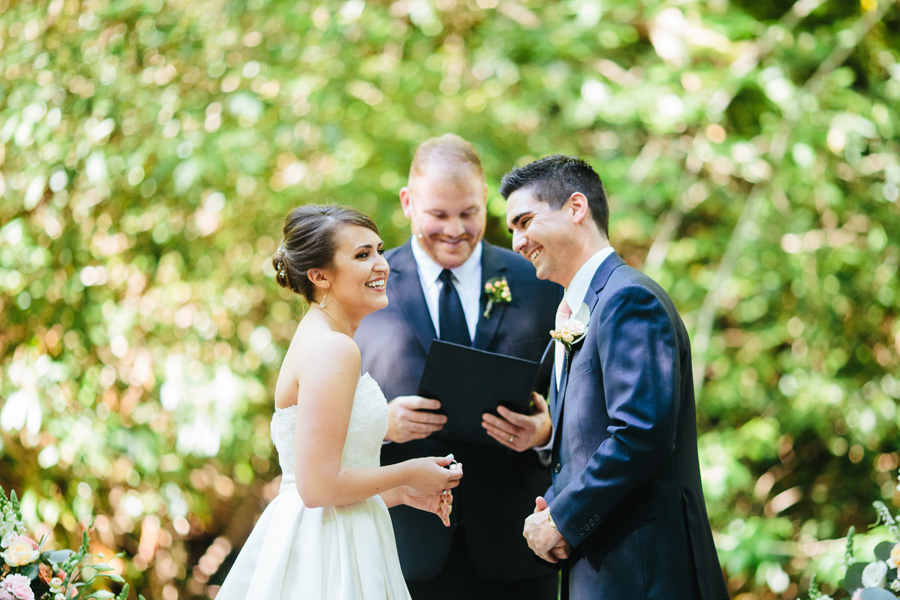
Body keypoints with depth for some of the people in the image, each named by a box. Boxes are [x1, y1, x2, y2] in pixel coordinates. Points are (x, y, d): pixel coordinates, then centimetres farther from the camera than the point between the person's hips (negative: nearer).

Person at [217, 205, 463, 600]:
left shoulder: (316, 341, 12)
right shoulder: (333, 350, -17)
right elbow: (318, 486, -23)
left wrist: (400, 493, 11)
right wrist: (407, 475, -11)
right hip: (327, 565, -9)